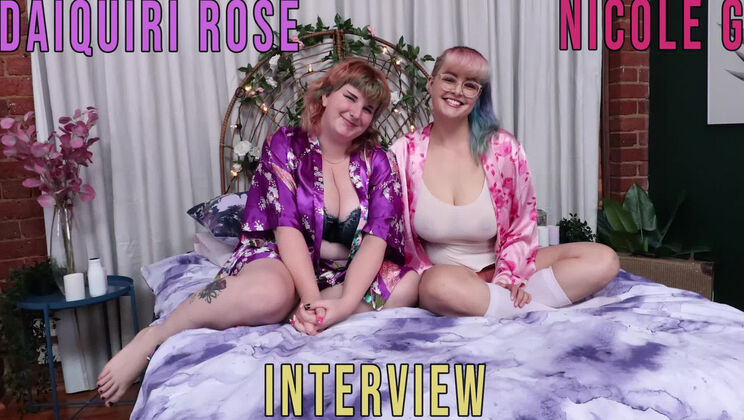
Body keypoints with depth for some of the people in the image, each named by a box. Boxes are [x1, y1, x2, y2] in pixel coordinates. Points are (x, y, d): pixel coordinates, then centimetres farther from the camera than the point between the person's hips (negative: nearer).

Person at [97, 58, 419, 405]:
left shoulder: (377, 164, 2)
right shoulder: (285, 145, -4)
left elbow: (376, 238, -10)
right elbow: (286, 227, -14)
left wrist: (345, 303, -27)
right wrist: (312, 299, -27)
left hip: (344, 274, 4)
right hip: (279, 259, -3)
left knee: (408, 284, -24)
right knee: (269, 294, -40)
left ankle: (297, 314, -27)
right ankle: (152, 338, -20)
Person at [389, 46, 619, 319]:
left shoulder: (503, 147, -6)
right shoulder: (404, 153, -6)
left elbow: (522, 223, 2)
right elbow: (399, 235, -1)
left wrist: (508, 276, -13)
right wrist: (426, 277, -16)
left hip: (498, 268, 2)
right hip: (440, 273, -2)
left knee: (603, 260, -14)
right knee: (440, 285, -40)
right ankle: (540, 308, -18)